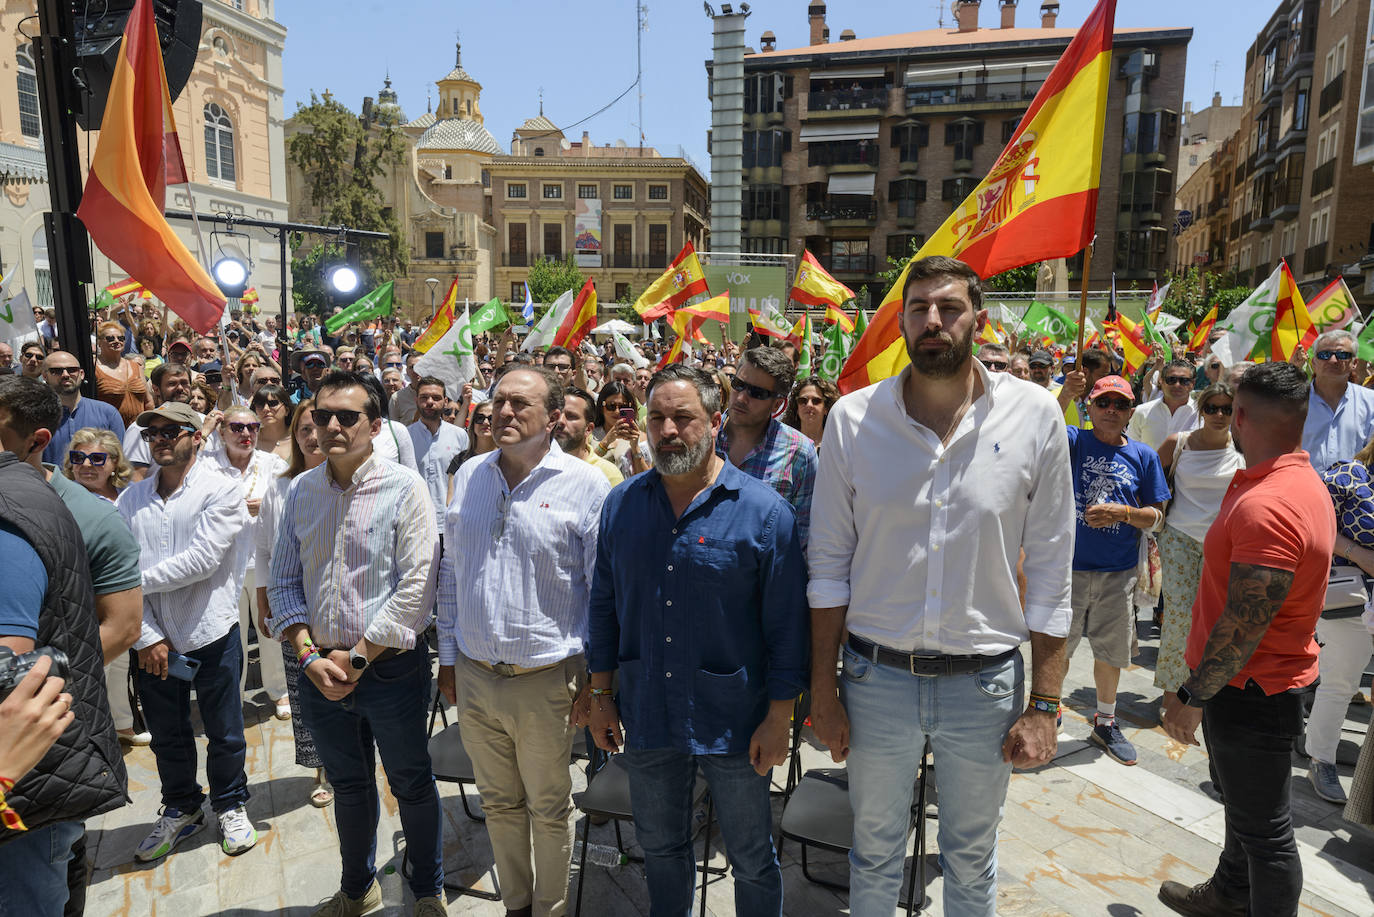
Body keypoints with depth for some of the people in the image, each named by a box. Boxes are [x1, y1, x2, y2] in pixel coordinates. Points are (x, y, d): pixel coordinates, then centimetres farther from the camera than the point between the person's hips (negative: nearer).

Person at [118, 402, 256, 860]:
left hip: (211, 633, -4)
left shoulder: (221, 490, -9)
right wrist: (146, 636, -11)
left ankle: (231, 806, 32)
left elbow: (202, 560, -19)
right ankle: (181, 808, 39)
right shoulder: (132, 499, 3)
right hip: (153, 639, 4)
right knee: (166, 734, 18)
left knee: (224, 732, 10)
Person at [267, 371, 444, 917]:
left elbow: (415, 586, -16)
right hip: (321, 672, 4)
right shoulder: (300, 492, 3)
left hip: (390, 667, -4)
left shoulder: (403, 487, -12)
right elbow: (284, 582, 6)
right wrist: (309, 655, -7)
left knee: (412, 785, 12)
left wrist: (357, 656, -16)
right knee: (348, 787, 22)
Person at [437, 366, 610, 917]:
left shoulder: (584, 485, -10)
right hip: (473, 675, 4)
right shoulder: (469, 477, 4)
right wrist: (448, 655, 11)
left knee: (549, 809, 15)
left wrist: (596, 676, -7)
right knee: (499, 803, 21)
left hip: (546, 680, -4)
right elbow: (450, 571, 11)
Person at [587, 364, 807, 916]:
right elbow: (605, 606, 7)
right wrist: (600, 695, 7)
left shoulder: (764, 512, -12)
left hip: (735, 722, -3)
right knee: (660, 849, 23)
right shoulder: (621, 505, 0)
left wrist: (778, 719, -9)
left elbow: (786, 625, -9)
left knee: (752, 862, 16)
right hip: (646, 718, 4)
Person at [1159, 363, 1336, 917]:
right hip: (1261, 683, 11)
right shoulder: (1302, 483, 6)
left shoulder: (1266, 507, -29)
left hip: (1250, 690, -11)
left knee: (1263, 828, 6)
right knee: (1242, 801, 28)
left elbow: (1243, 627, -28)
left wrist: (1192, 697, -17)